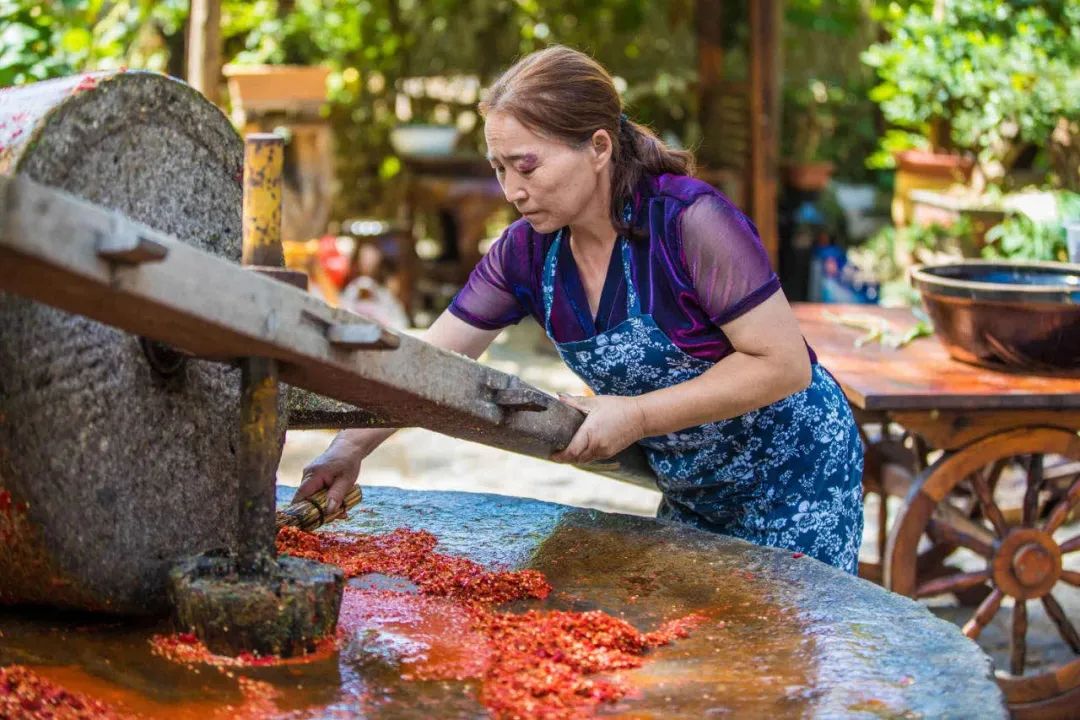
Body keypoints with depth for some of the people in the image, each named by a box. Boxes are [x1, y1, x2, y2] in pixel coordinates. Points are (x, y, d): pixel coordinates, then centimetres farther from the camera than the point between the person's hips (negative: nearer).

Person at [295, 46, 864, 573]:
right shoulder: (528, 250, -7)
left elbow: (784, 364, -25)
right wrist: (349, 449, -17)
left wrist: (636, 416, -27)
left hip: (795, 479, -6)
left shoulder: (691, 221, -26)